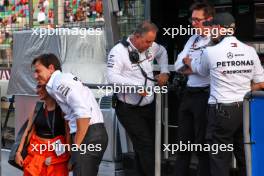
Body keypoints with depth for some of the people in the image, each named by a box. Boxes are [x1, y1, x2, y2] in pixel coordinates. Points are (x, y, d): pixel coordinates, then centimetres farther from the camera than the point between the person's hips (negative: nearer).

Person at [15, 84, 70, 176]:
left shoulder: (61, 108, -9)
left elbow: (68, 133, -9)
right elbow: (28, 131, 6)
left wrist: (70, 158, -13)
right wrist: (19, 151, 4)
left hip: (57, 152, -3)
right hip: (37, 151, 4)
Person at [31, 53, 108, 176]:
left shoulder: (60, 81, -8)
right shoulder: (63, 79, 21)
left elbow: (84, 113, -18)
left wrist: (76, 145, -13)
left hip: (89, 134, -10)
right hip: (94, 133, 10)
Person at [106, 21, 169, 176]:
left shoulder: (151, 46, 3)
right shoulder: (119, 51, -17)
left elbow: (162, 52, 27)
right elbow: (112, 77, -27)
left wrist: (164, 72, 13)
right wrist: (135, 86, -34)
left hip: (149, 106, 7)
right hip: (129, 109, -7)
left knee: (153, 144, 13)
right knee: (145, 145, -12)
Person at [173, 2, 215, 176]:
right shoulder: (193, 39, 15)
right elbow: (178, 65, 10)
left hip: (205, 95, -8)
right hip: (189, 94, 8)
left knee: (203, 144, 1)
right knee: (183, 141, 14)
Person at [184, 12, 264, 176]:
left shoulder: (211, 52, -7)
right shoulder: (250, 51, 3)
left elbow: (201, 70, 14)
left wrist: (189, 62, 35)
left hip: (222, 110, -4)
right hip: (245, 109, 4)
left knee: (220, 158, 2)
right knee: (246, 156, 12)